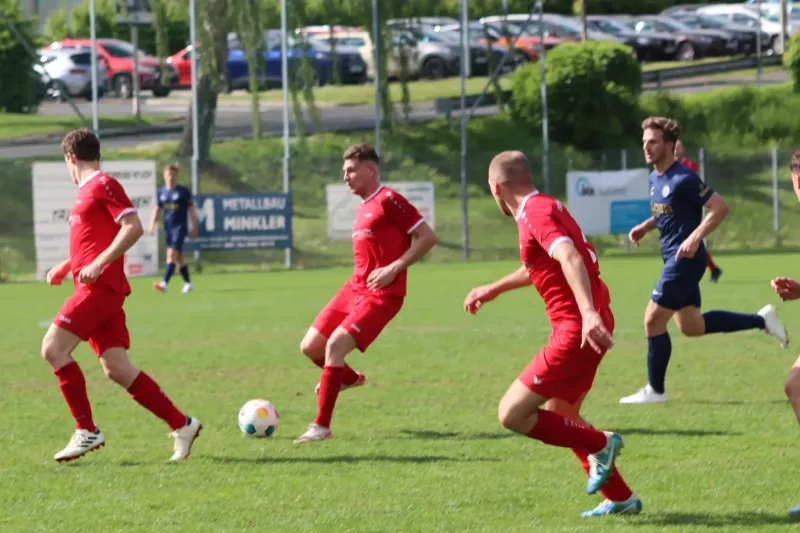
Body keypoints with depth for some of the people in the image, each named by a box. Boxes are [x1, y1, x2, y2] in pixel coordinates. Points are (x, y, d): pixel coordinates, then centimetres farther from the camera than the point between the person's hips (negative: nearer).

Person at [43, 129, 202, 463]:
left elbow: (133, 227, -17)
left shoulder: (103, 185, -7)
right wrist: (65, 267, 26)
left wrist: (97, 264, -23)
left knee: (53, 348, -14)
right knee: (116, 368, 2)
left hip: (100, 286, -9)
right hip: (93, 288, 9)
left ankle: (87, 432, -12)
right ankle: (182, 425, 3)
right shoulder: (86, 191, 22)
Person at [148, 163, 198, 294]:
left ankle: (164, 283, -27)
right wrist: (153, 223, -1)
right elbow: (157, 209, 14)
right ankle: (188, 283, 25)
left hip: (180, 227, -5)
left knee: (172, 254, -17)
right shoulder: (162, 192, 8)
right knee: (178, 257, 12)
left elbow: (191, 209, 1)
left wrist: (194, 228, 1)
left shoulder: (183, 191, -4)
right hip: (168, 228, 6)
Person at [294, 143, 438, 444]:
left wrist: (394, 269, -19)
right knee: (310, 347, 7)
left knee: (335, 345, -23)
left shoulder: (389, 201, -11)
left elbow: (427, 237, -14)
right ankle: (350, 378, 38)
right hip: (355, 288, 9)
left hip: (381, 294, -9)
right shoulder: (364, 207, 16)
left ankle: (322, 426, -17)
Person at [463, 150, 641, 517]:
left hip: (578, 329, -10)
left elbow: (570, 258, -30)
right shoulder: (546, 206, 18)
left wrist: (588, 313, -43)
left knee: (512, 414, -9)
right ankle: (620, 499, 23)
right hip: (585, 323, 10)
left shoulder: (535, 213, -13)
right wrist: (494, 289, 48)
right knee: (560, 417, 22)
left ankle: (599, 445, -2)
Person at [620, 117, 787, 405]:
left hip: (685, 259, -10)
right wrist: (645, 227, 9)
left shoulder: (683, 179, -17)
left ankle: (655, 390, 4)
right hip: (674, 259, 10)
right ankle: (761, 320, 24)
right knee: (692, 326, 14)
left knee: (653, 320, -7)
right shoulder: (656, 178, 10)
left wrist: (694, 238, -27)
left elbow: (720, 207, -19)